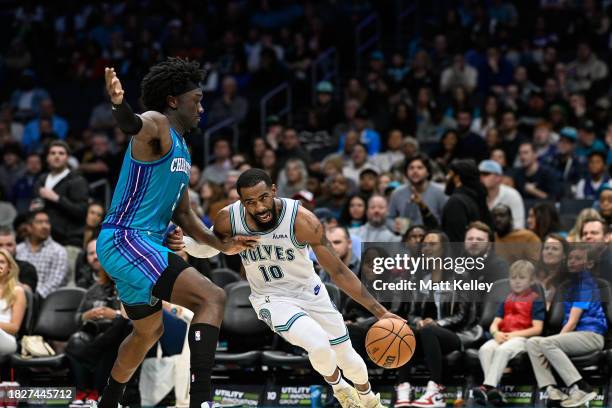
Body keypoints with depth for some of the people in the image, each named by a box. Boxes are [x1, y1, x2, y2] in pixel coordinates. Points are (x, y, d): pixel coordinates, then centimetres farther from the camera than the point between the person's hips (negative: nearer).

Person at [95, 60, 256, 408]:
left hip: (141, 245, 11)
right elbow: (135, 125, -36)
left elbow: (183, 214, 25)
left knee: (150, 331, 29)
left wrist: (221, 245, 12)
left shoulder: (182, 151, 20)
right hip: (125, 240, -11)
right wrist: (120, 106, -60)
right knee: (212, 298, -23)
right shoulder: (157, 124, -10)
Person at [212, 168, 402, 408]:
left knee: (347, 359, 11)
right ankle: (338, 387, 9)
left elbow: (338, 271, -20)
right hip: (272, 298, -1)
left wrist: (379, 311, -23)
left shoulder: (302, 220, -27)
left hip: (310, 292, 1)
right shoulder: (227, 220, -21)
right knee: (318, 345, -27)